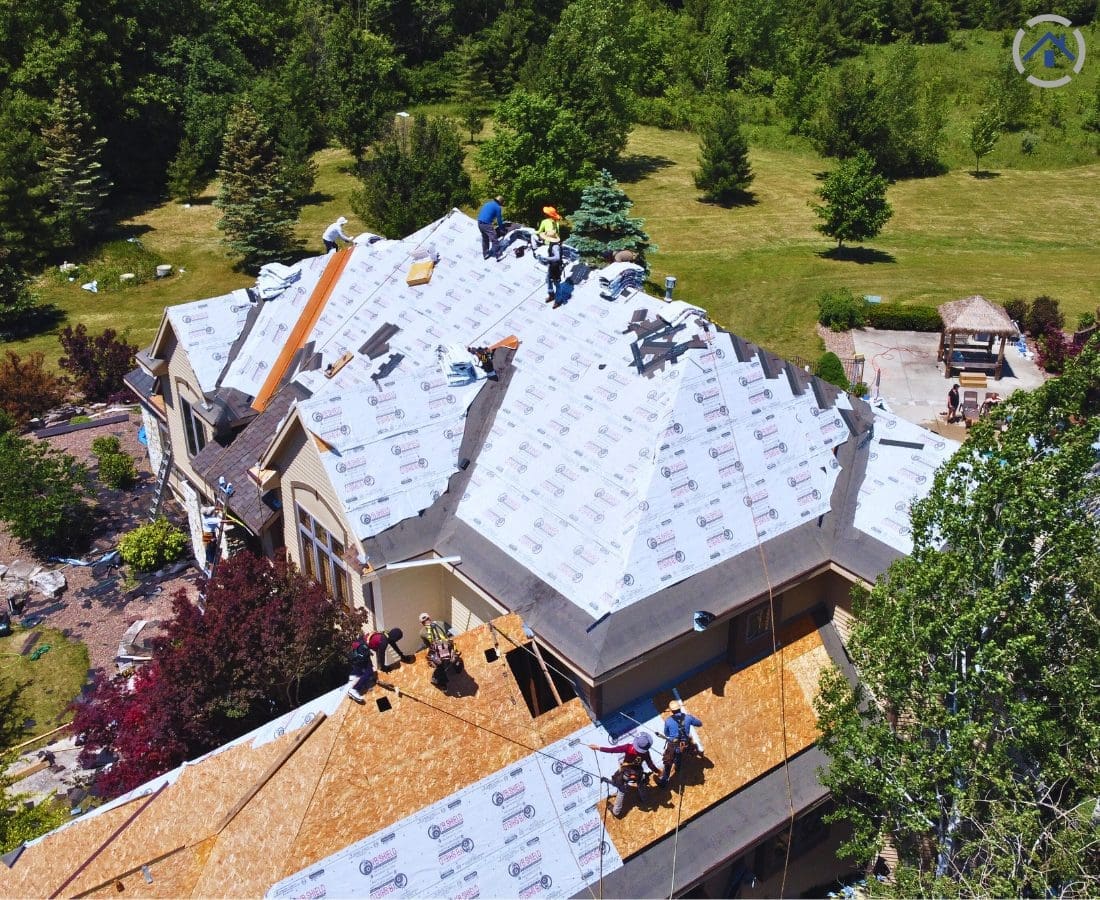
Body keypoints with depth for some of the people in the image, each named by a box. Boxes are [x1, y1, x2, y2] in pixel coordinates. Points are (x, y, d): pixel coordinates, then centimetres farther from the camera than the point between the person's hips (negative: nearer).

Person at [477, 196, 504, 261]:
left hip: (479, 223, 8)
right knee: (494, 240, -3)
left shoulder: (487, 203, 19)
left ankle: (485, 254, 30)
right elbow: (499, 219, -1)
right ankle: (497, 255, -3)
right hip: (487, 224, -8)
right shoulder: (498, 207, -5)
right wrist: (502, 228, 15)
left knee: (485, 239, 22)